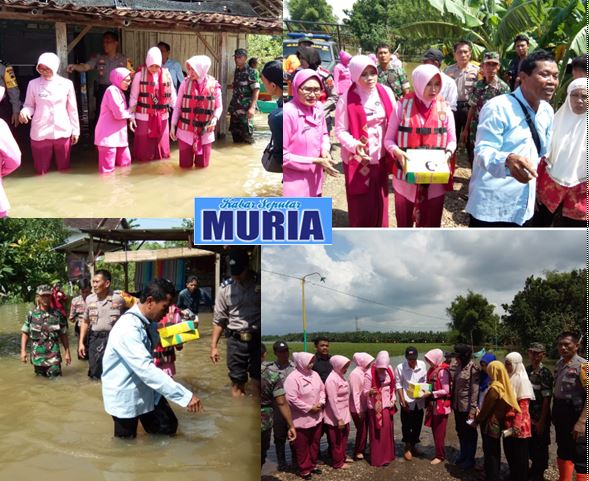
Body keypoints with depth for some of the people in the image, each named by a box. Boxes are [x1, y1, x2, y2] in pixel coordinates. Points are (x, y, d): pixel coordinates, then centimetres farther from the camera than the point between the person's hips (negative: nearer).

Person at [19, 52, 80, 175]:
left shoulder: (66, 84, 0)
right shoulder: (33, 84, -2)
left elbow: (72, 109, 6)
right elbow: (29, 105, 5)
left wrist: (76, 130, 8)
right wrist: (24, 112, -18)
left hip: (62, 132, 1)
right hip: (40, 133, -1)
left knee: (64, 168, 12)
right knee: (42, 171, 6)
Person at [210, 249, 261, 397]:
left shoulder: (259, 283, -4)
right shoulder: (225, 288, 1)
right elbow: (219, 319, 6)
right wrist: (213, 346, 3)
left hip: (257, 338, -1)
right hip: (236, 340, 1)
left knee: (257, 382, 3)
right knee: (237, 382, 7)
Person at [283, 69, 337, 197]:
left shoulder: (318, 107, -1)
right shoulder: (288, 112, -22)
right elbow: (283, 155, -19)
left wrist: (324, 150, -6)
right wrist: (315, 161, -18)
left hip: (314, 181, 8)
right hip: (294, 185, -7)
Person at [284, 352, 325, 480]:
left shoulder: (314, 374, 2)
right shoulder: (292, 378, -21)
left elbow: (322, 389, 11)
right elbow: (291, 399, -25)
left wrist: (321, 403, -7)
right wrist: (309, 408, -19)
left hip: (316, 417, 7)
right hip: (301, 419, -7)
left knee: (314, 443, 19)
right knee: (302, 446, 8)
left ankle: (313, 465, 37)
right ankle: (304, 469, 24)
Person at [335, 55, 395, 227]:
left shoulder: (386, 92, -1)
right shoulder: (347, 99, -13)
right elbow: (340, 130, -11)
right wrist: (355, 145, -29)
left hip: (381, 157, 4)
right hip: (358, 160, -4)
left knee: (380, 202, 15)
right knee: (361, 204, 3)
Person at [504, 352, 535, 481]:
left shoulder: (522, 380, -14)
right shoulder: (507, 378, 7)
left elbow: (523, 405, -18)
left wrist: (517, 425, -21)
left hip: (518, 424, -7)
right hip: (507, 422, 7)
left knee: (519, 454, 4)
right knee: (509, 451, 15)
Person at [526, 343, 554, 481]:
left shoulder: (545, 373, -14)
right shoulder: (526, 370, 4)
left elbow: (547, 399, -15)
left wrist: (541, 421, -16)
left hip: (539, 418, -5)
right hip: (528, 417, 5)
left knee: (540, 448, 7)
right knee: (529, 445, 16)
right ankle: (534, 469, 35)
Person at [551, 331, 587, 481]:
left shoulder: (583, 366, -17)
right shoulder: (559, 364, 7)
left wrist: (581, 422, -27)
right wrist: (554, 414, 12)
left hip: (576, 414, -8)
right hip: (560, 414, 8)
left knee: (580, 456, -4)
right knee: (563, 451, 21)